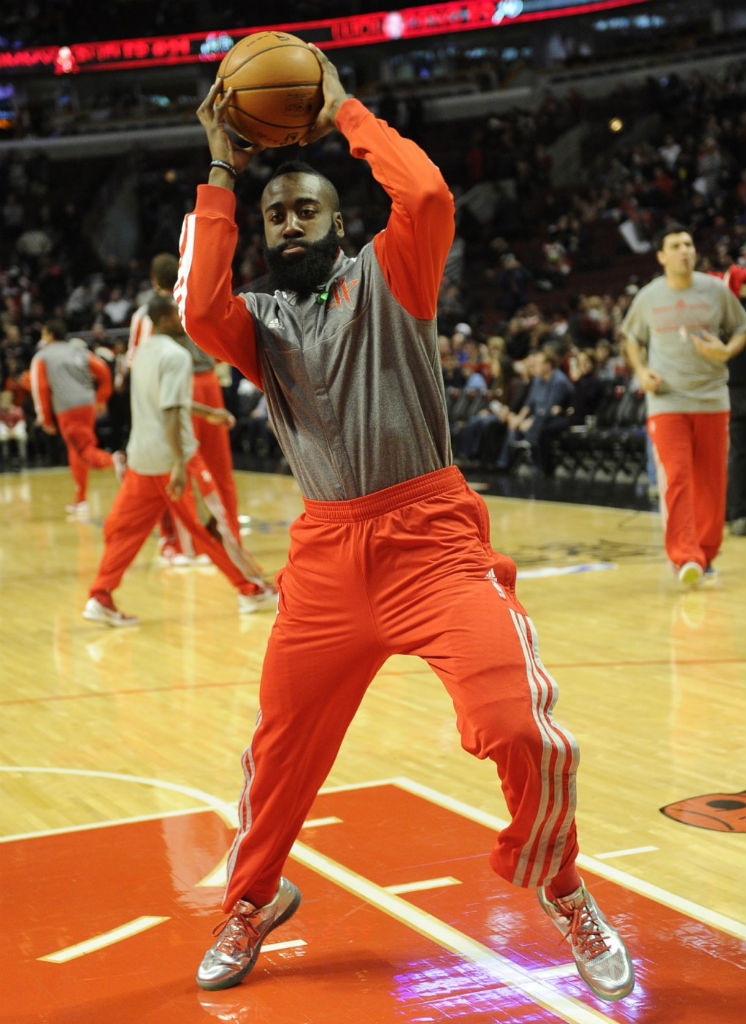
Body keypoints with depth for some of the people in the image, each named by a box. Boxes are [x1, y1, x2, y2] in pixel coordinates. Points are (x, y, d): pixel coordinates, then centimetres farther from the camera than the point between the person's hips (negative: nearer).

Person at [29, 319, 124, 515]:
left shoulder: (41, 357, 6)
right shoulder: (78, 350, 17)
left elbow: (40, 388, -2)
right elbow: (103, 371, 8)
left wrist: (45, 419, 4)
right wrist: (101, 399, 15)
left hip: (67, 410, -5)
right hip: (88, 405, 5)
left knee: (86, 450, -8)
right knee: (76, 453, 17)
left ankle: (111, 460, -40)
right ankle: (80, 500, 20)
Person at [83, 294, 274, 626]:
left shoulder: (144, 350, 13)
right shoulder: (176, 355, -15)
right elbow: (171, 413, -23)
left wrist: (210, 413, 31)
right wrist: (180, 466, -26)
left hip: (141, 458, 8)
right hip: (172, 457, -8)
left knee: (124, 528, 8)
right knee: (214, 526, 4)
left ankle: (100, 598, 1)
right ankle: (251, 589, 14)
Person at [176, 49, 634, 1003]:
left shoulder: (386, 276, 3)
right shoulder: (261, 318, 11)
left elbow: (427, 196, -17)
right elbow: (197, 312, -11)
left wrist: (345, 113, -5)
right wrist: (221, 173, -5)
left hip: (430, 537, -3)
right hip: (325, 552, 4)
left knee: (523, 731, -16)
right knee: (280, 745, 13)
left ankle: (562, 891, 14)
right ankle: (251, 902, 40)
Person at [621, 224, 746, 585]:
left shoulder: (716, 291, 2)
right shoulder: (647, 298, 3)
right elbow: (631, 336, 18)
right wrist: (641, 370, 0)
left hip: (712, 399, 1)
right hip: (666, 401, -1)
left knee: (711, 482, 6)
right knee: (675, 478, -14)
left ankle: (705, 554, 21)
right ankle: (684, 558, -16)